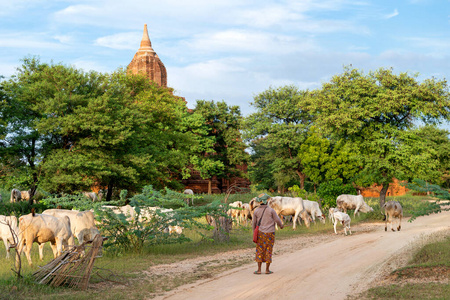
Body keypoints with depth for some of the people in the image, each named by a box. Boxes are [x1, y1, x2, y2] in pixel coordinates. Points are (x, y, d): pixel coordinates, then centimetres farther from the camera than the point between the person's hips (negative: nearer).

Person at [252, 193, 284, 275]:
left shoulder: (256, 211, -3)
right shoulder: (271, 210, -11)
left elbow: (254, 223, 5)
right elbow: (277, 219, -4)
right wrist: (281, 225, 18)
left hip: (260, 233, 2)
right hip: (270, 234, -1)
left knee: (260, 250, 6)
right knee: (268, 251, 5)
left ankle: (259, 269, 3)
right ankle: (267, 269, 6)